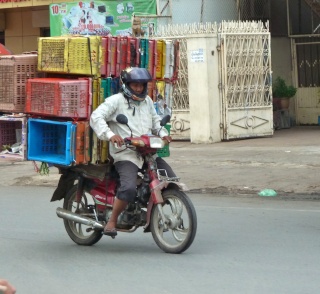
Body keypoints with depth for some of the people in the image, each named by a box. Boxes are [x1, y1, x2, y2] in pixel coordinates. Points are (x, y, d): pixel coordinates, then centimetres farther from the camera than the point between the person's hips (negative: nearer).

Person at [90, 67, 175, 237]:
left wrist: (163, 133, 15)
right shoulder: (116, 101, -3)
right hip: (126, 155, -7)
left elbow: (155, 119, 35)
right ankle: (111, 221, -11)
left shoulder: (147, 101, 19)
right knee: (129, 188, -29)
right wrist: (110, 135, -27)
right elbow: (96, 117, -13)